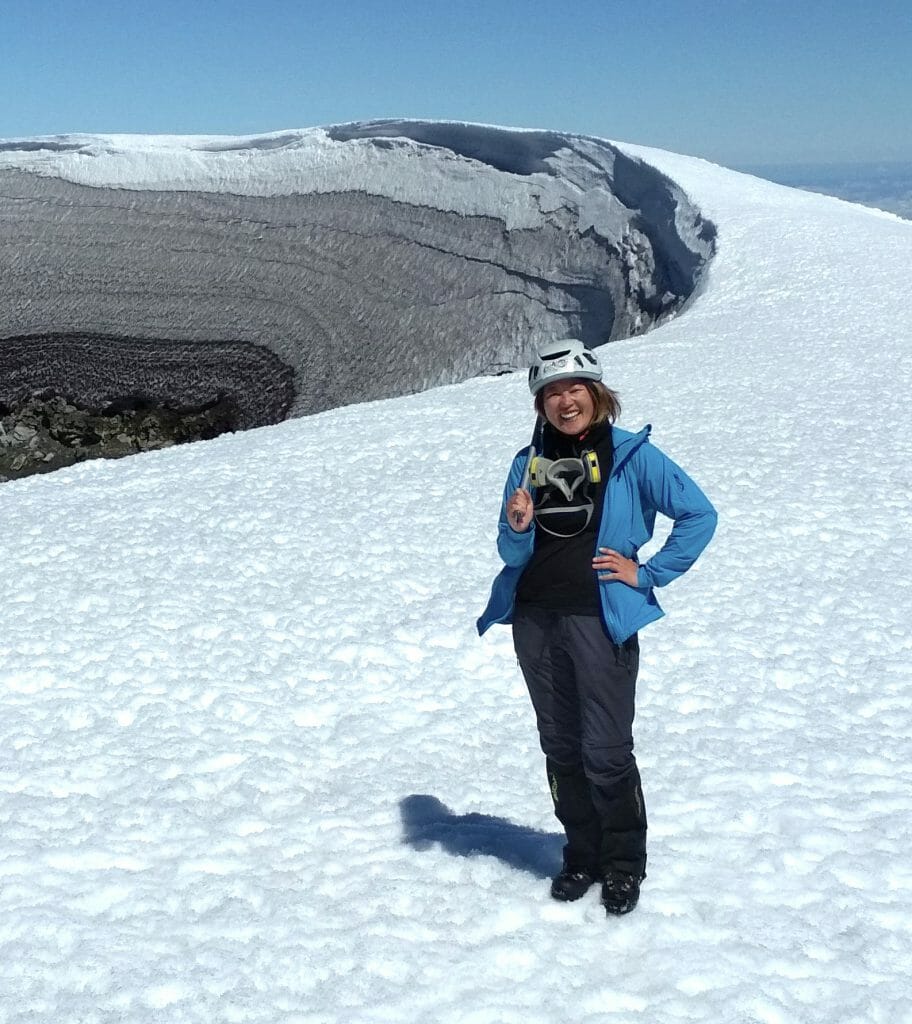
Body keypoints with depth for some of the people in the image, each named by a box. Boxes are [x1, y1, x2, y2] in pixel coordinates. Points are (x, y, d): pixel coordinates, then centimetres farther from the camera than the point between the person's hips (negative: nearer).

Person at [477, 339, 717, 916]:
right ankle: (582, 856, 27)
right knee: (561, 748, 12)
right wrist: (518, 528, -12)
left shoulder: (631, 454, -4)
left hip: (601, 619, -4)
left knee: (606, 752, -3)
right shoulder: (529, 463, 9)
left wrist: (648, 574, -6)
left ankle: (624, 864, 15)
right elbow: (513, 554, 10)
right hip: (535, 619, 5)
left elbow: (699, 515, -3)